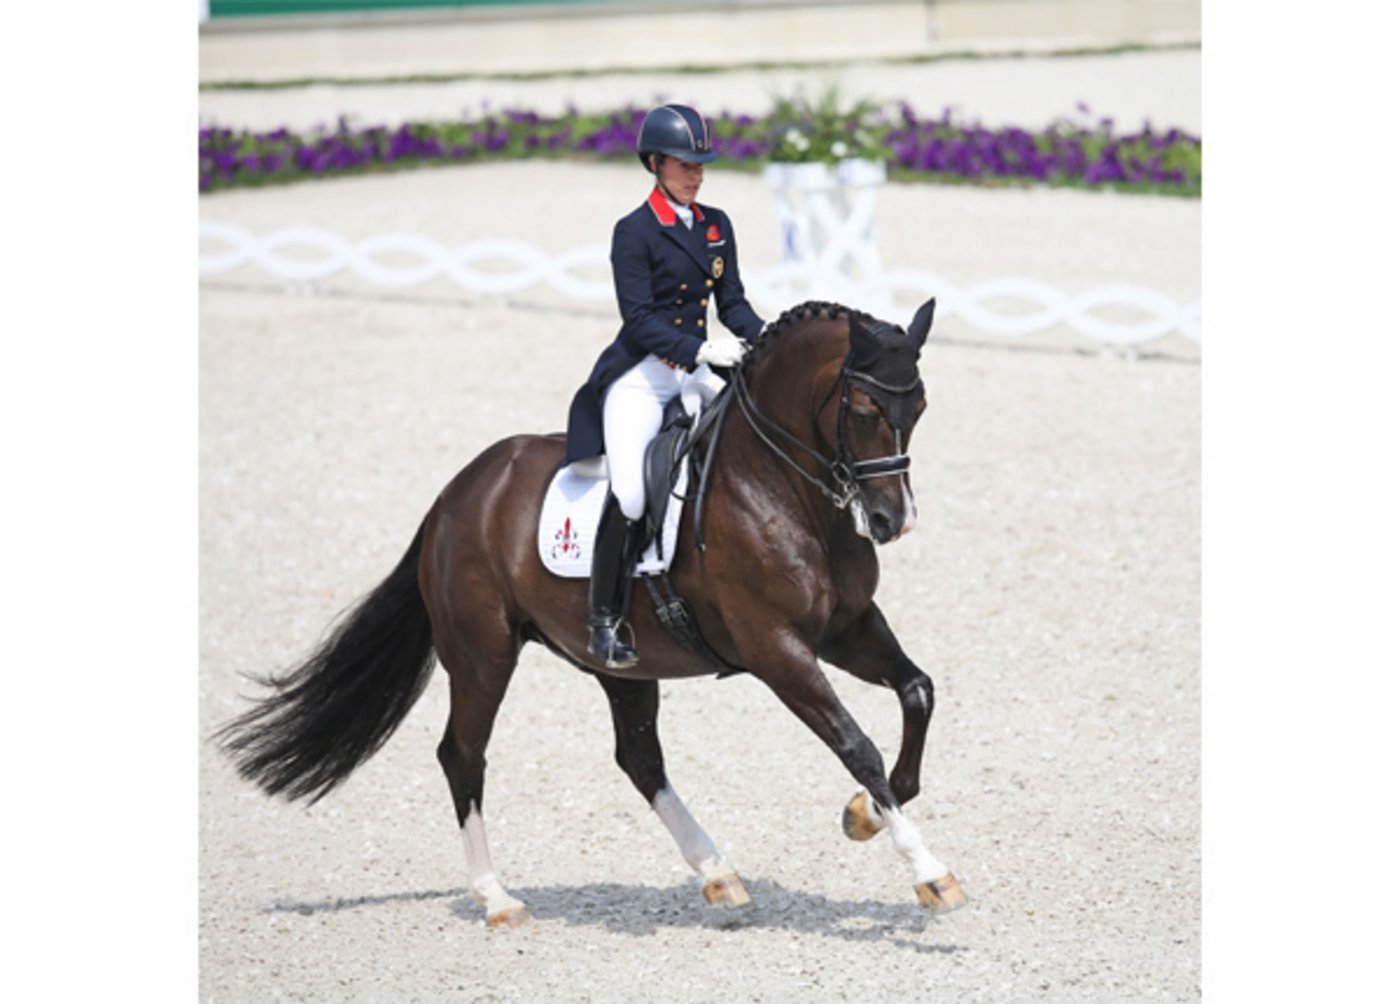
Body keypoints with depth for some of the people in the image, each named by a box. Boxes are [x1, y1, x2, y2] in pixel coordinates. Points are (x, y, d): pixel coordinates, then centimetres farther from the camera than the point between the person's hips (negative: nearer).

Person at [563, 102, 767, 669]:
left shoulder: (716, 227, 11)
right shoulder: (634, 232, -8)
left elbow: (732, 303, 11)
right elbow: (640, 319, -15)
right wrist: (701, 349, -26)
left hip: (697, 371, 6)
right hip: (640, 378, -6)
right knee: (630, 495, -21)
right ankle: (604, 621, -10)